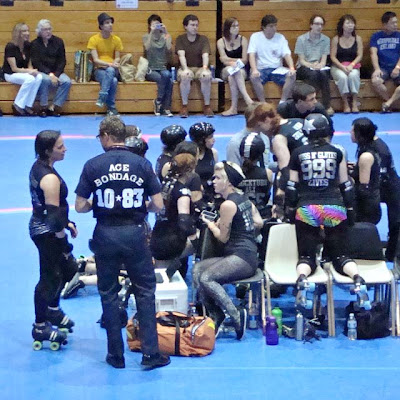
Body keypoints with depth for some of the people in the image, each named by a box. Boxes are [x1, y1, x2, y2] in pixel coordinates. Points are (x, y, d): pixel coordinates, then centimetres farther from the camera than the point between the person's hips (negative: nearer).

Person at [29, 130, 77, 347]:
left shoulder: (38, 167, 3)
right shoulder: (50, 178, -27)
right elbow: (53, 215, -25)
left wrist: (66, 223, 20)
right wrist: (64, 244, -16)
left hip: (40, 227, 10)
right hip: (47, 233, -10)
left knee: (64, 270, 24)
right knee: (50, 277, 3)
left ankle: (52, 310, 44)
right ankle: (40, 327, 16)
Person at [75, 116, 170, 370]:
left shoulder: (93, 165, -5)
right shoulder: (142, 164, -2)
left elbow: (80, 206, -4)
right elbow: (158, 205, -3)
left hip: (105, 234, 0)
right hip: (134, 233, 0)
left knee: (109, 295, 12)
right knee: (145, 292, 10)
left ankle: (116, 354, 16)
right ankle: (150, 353, 7)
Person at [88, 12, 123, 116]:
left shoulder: (116, 39, 5)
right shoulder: (93, 39, -3)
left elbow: (117, 58, 6)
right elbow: (96, 60, -10)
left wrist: (114, 64, -17)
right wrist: (110, 64, -24)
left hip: (113, 70, 2)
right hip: (99, 70, -2)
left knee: (110, 71, -36)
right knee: (113, 81, -34)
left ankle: (102, 98, -35)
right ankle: (111, 107, -29)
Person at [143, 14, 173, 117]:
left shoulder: (165, 36, 12)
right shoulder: (146, 37, 7)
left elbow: (169, 48, -10)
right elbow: (147, 48, -15)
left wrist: (166, 32, -13)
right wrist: (151, 32, -19)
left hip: (162, 69, 2)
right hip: (150, 69, -2)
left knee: (168, 78, -32)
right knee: (164, 79, -32)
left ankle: (166, 108, -22)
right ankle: (165, 107, -18)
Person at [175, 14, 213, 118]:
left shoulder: (203, 39, 2)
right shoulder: (180, 39, 2)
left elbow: (205, 55, -13)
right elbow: (181, 55, -13)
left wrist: (205, 69, -33)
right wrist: (185, 69, -32)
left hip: (200, 68, 1)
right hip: (186, 68, 0)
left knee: (206, 76, -34)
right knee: (185, 76, -36)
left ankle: (207, 106, -21)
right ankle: (184, 106, -24)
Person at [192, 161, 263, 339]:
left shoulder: (228, 204, -11)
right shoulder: (243, 197, 16)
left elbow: (223, 237, -5)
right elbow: (258, 222, 22)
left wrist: (209, 223, 11)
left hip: (242, 257, -10)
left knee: (206, 278, -25)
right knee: (197, 269, -2)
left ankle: (236, 315, -20)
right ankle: (214, 314, -8)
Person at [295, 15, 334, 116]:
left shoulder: (326, 39, 6)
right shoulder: (301, 39, -1)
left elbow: (324, 60, 0)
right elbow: (301, 60, -5)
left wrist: (319, 65, -24)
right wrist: (311, 65, -25)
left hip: (319, 67, 2)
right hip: (304, 68, -2)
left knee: (323, 73, -33)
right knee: (313, 73, -36)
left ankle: (327, 106, -33)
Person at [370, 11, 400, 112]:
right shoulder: (376, 36, 12)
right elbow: (373, 53, 1)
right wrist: (377, 69, -15)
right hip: (382, 68, 0)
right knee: (375, 81, -33)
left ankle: (388, 103, -17)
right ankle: (388, 100, -6)